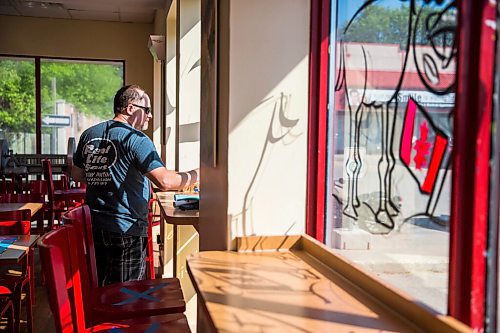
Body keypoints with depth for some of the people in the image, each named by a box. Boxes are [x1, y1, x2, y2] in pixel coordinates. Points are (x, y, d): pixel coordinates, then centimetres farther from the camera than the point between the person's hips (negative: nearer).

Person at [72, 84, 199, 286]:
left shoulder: (89, 134, 7)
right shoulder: (136, 139, -16)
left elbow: (77, 175, 19)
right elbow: (164, 181, -26)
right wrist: (197, 175, -13)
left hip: (95, 225, 7)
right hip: (126, 229, -7)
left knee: (102, 288, 20)